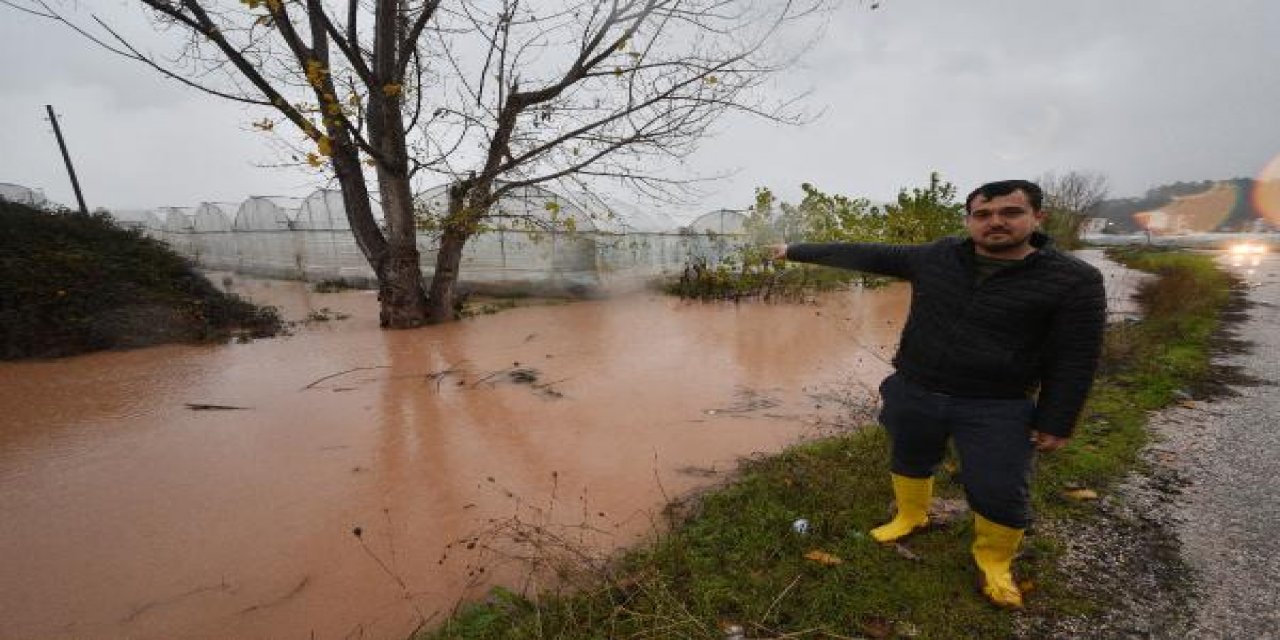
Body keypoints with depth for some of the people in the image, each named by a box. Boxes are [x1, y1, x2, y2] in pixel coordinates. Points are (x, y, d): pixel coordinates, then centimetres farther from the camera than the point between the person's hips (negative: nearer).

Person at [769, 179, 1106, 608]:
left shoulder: (1074, 280, -11)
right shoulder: (934, 258, -4)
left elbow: (1075, 360, -7)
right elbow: (863, 255, -1)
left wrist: (1056, 423, -7)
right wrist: (796, 251, 3)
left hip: (998, 409, -2)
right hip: (914, 394, 3)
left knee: (1000, 492, 4)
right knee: (909, 460, 19)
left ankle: (994, 561, 34)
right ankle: (911, 517, 47)